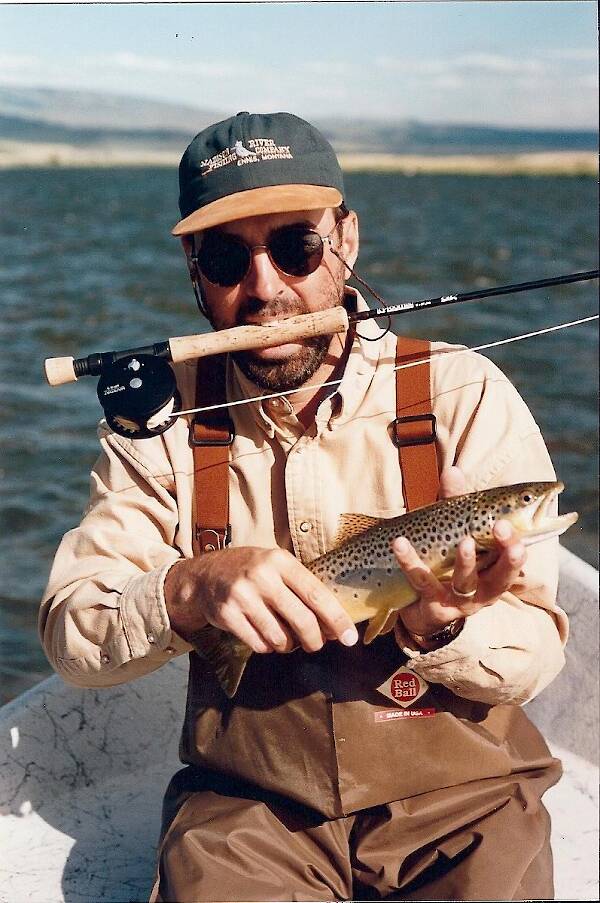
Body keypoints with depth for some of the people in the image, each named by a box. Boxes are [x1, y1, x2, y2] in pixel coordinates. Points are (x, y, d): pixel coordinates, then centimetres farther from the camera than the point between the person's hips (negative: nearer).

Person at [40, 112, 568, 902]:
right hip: (246, 801, 1)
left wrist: (442, 629, -29)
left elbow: (537, 657, -7)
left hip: (460, 790, 0)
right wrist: (190, 588, -27)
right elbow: (69, 635, -7)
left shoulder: (467, 396, -7)